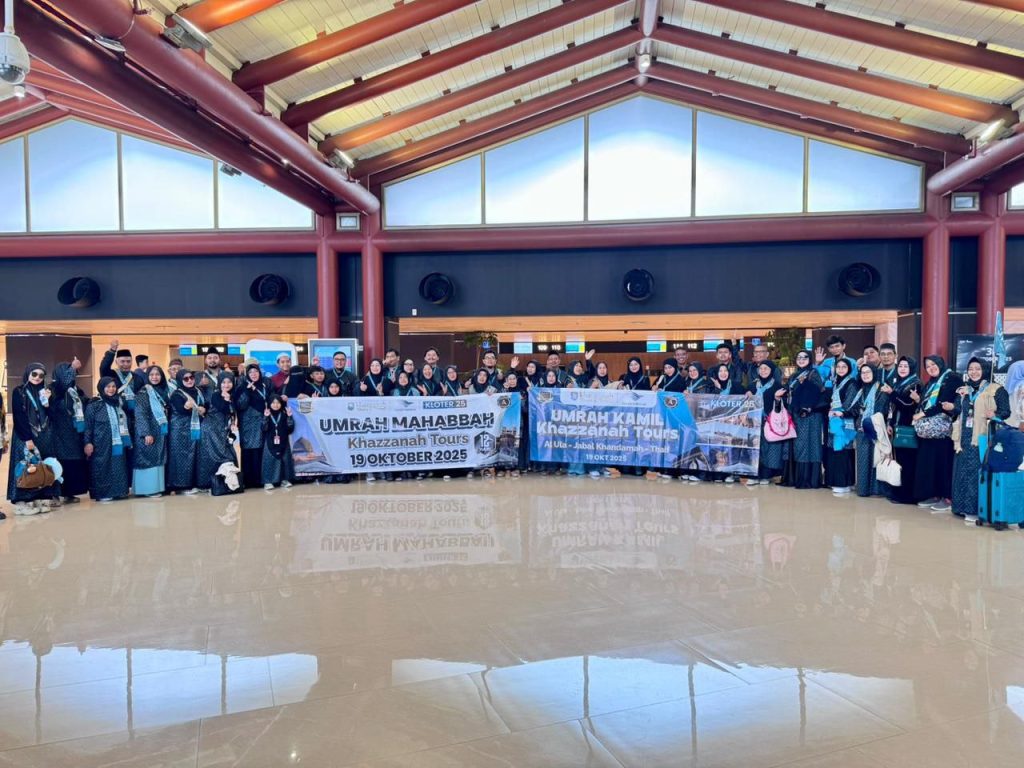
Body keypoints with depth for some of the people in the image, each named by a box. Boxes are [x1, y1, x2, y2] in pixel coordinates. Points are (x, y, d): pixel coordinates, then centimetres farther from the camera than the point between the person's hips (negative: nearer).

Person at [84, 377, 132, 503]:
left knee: (118, 467, 6)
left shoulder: (118, 403, 14)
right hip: (102, 444, -6)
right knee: (103, 468, -3)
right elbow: (88, 425, -8)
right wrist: (88, 442, -15)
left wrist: (127, 439, 20)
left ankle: (116, 491, 13)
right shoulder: (94, 405, -4)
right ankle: (103, 494, 2)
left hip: (118, 443, 6)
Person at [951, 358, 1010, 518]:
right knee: (963, 473, 6)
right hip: (965, 440, 6)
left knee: (978, 473, -7)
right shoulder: (964, 391, 16)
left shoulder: (996, 390, -2)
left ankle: (978, 509, -1)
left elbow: (1006, 411, -8)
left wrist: (995, 415, -29)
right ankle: (963, 507, 12)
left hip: (982, 440, -6)